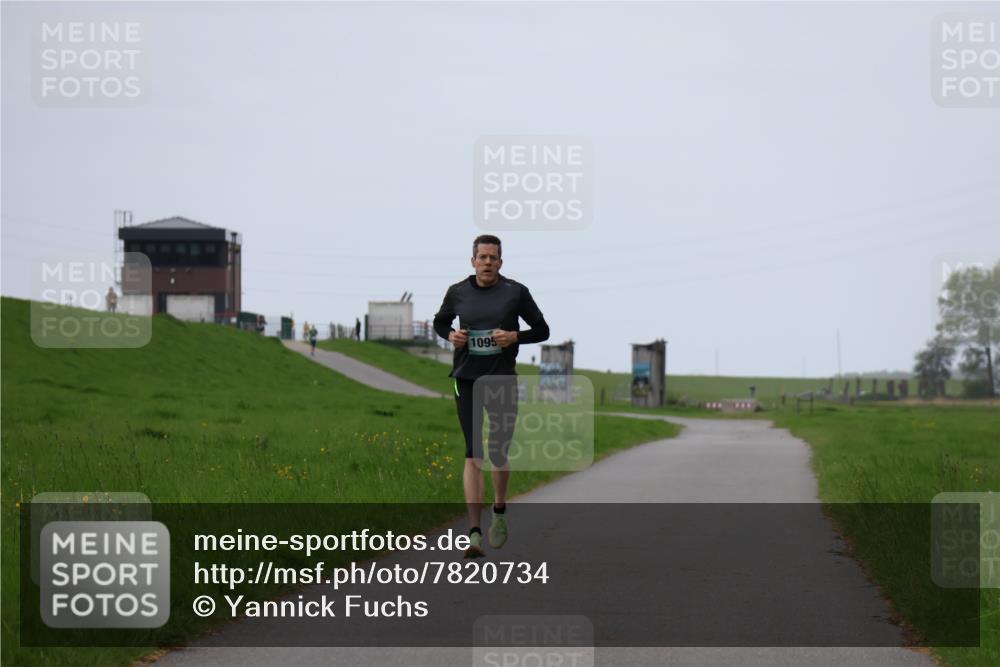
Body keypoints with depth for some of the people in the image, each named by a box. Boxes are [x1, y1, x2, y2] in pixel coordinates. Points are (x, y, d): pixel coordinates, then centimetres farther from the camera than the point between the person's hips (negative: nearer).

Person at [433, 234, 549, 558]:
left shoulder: (516, 292, -2)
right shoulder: (457, 292, 3)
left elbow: (542, 330, 6)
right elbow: (439, 322, 20)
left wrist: (515, 337, -13)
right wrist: (451, 335, -3)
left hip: (503, 380, 0)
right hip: (467, 379, 0)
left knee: (499, 454, 9)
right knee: (473, 455, -9)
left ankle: (499, 513, 38)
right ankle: (474, 534, -14)